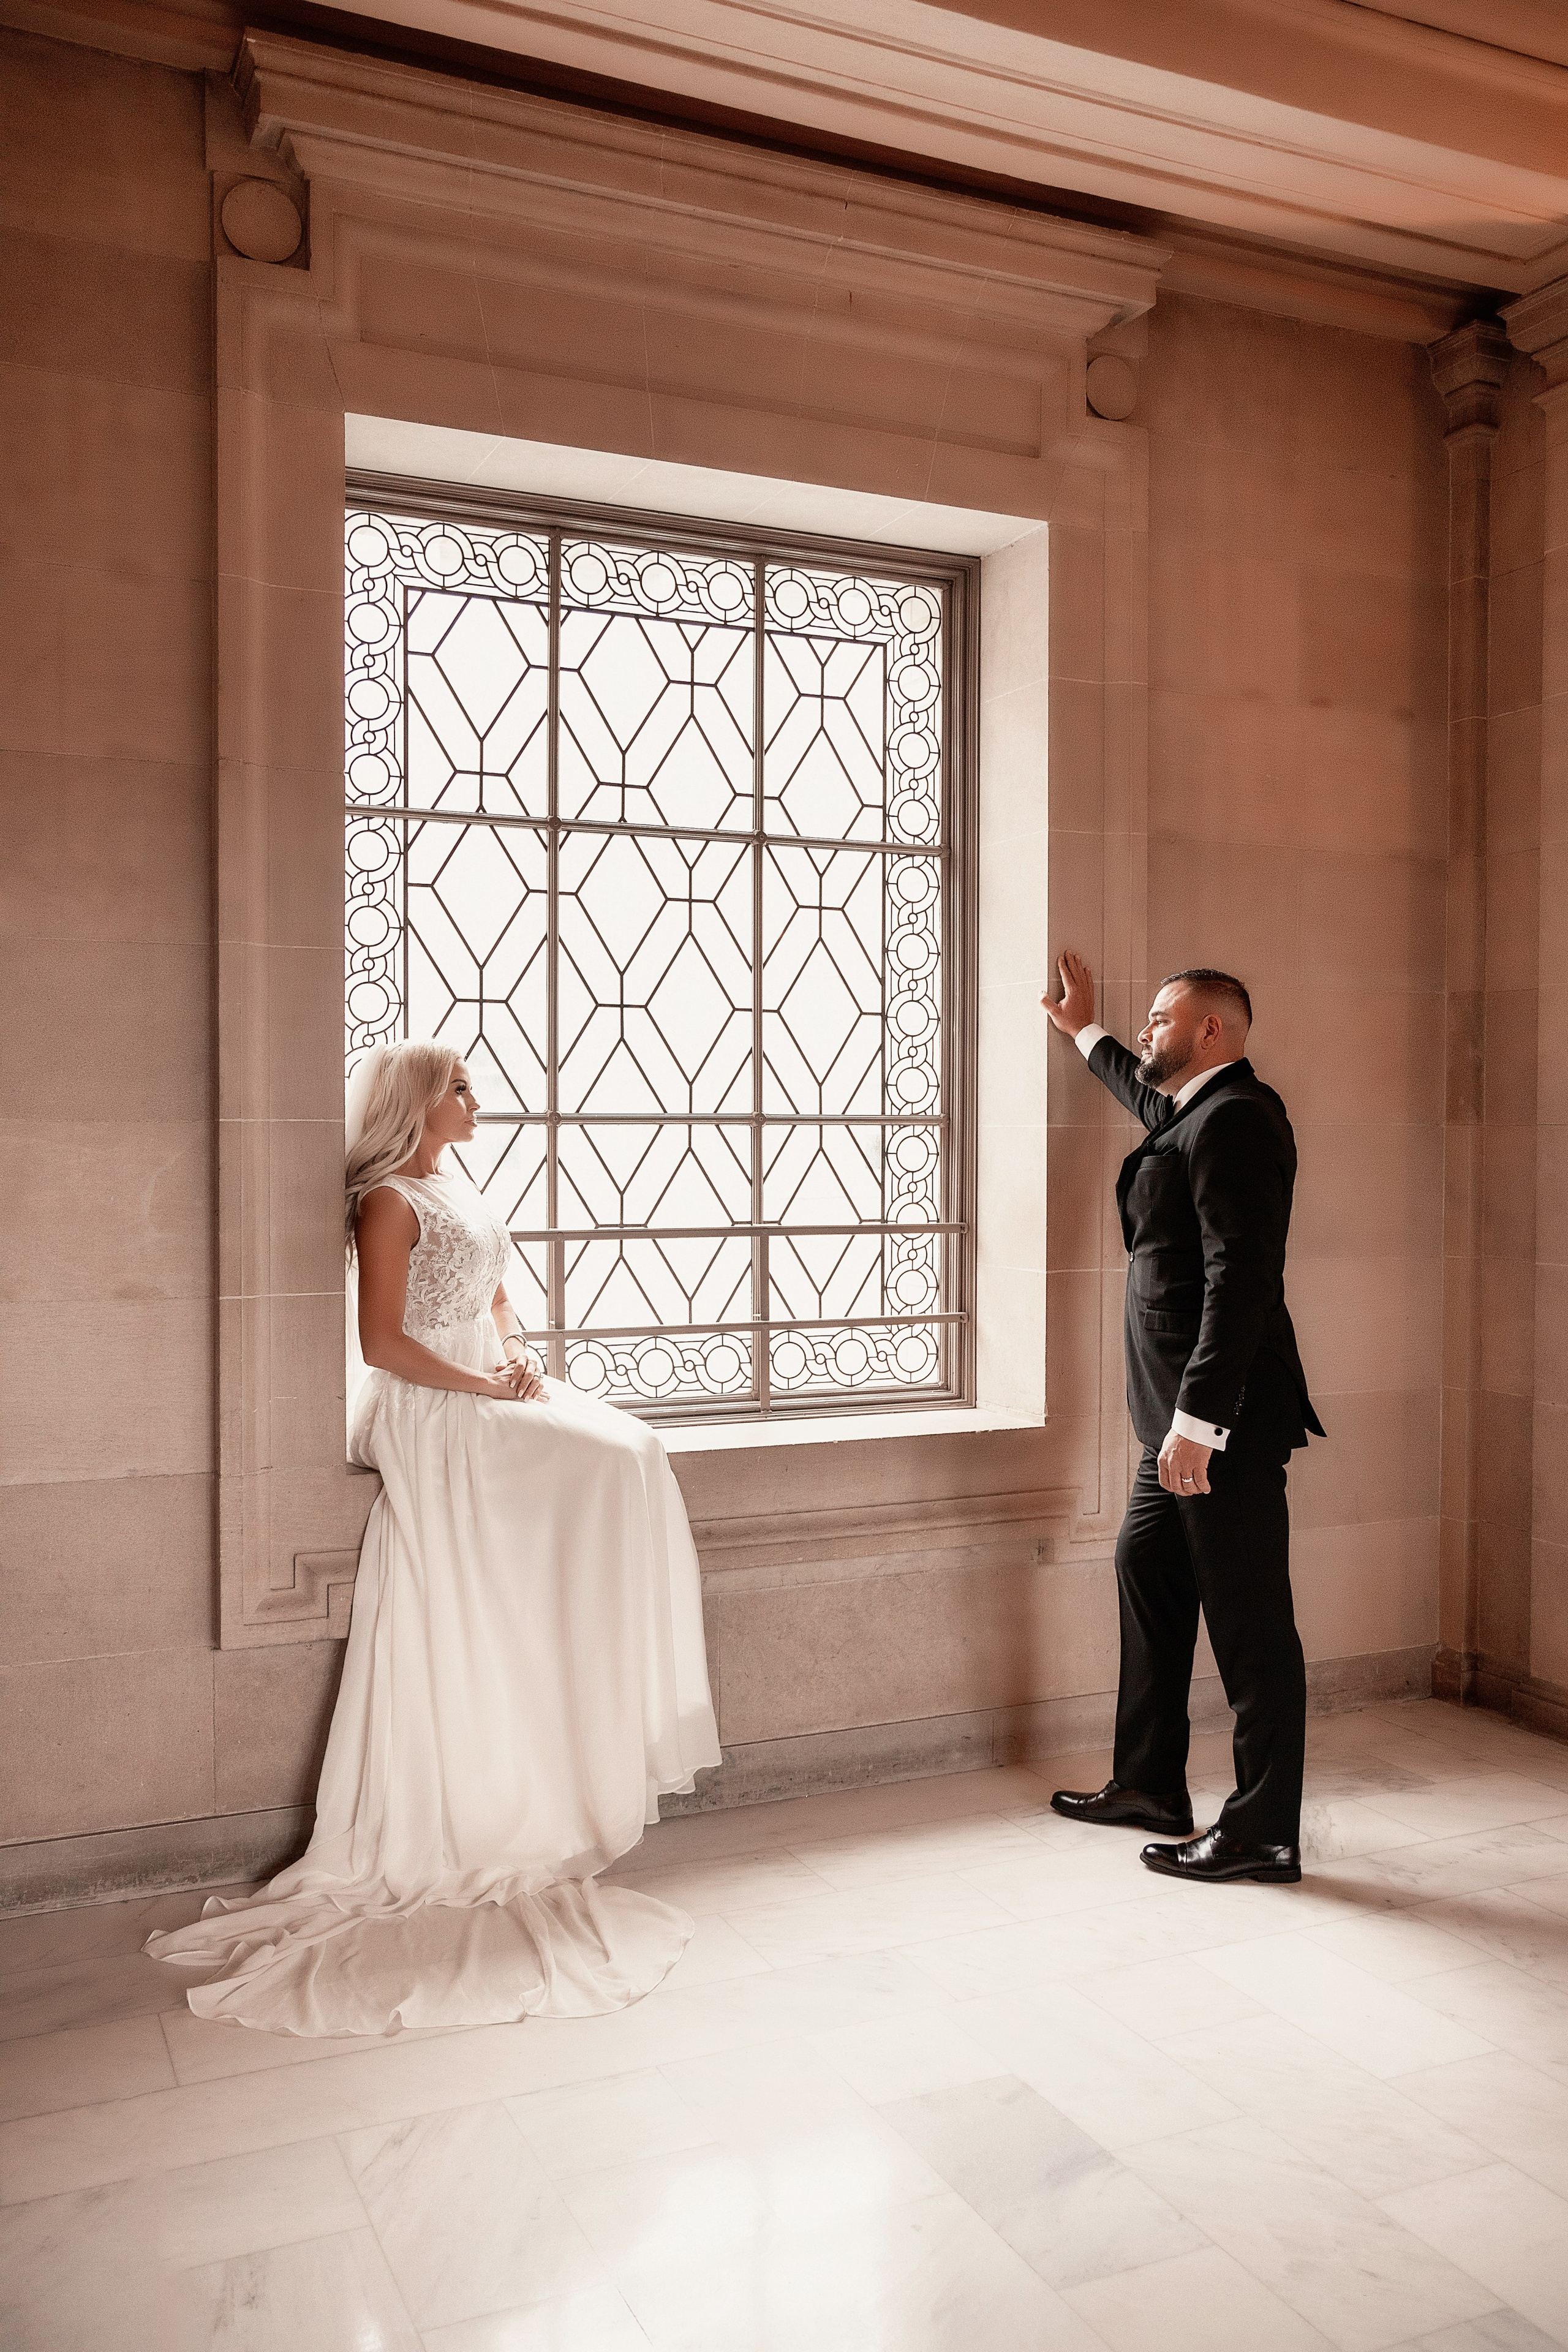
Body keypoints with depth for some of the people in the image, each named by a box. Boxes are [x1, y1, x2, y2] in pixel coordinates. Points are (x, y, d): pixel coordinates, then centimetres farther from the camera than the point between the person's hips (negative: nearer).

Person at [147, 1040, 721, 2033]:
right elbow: (382, 1341, -16)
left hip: (494, 1400, 8)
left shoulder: (462, 1188, 17)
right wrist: (483, 1384, -14)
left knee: (627, 1454, -10)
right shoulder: (390, 1200, -9)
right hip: (430, 1419, -8)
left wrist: (520, 1357, 3)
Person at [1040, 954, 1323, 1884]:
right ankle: (1150, 1782, 32)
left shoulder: (1234, 1119, -16)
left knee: (1249, 1622, -2)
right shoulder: (1195, 1110, 15)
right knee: (1147, 1567, 19)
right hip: (1186, 1413, 11)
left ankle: (1264, 1832, 10)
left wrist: (1196, 1420, -27)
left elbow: (1239, 1278, -24)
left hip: (1227, 1420, -11)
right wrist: (1087, 1032, 53)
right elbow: (1150, 1096, 41)